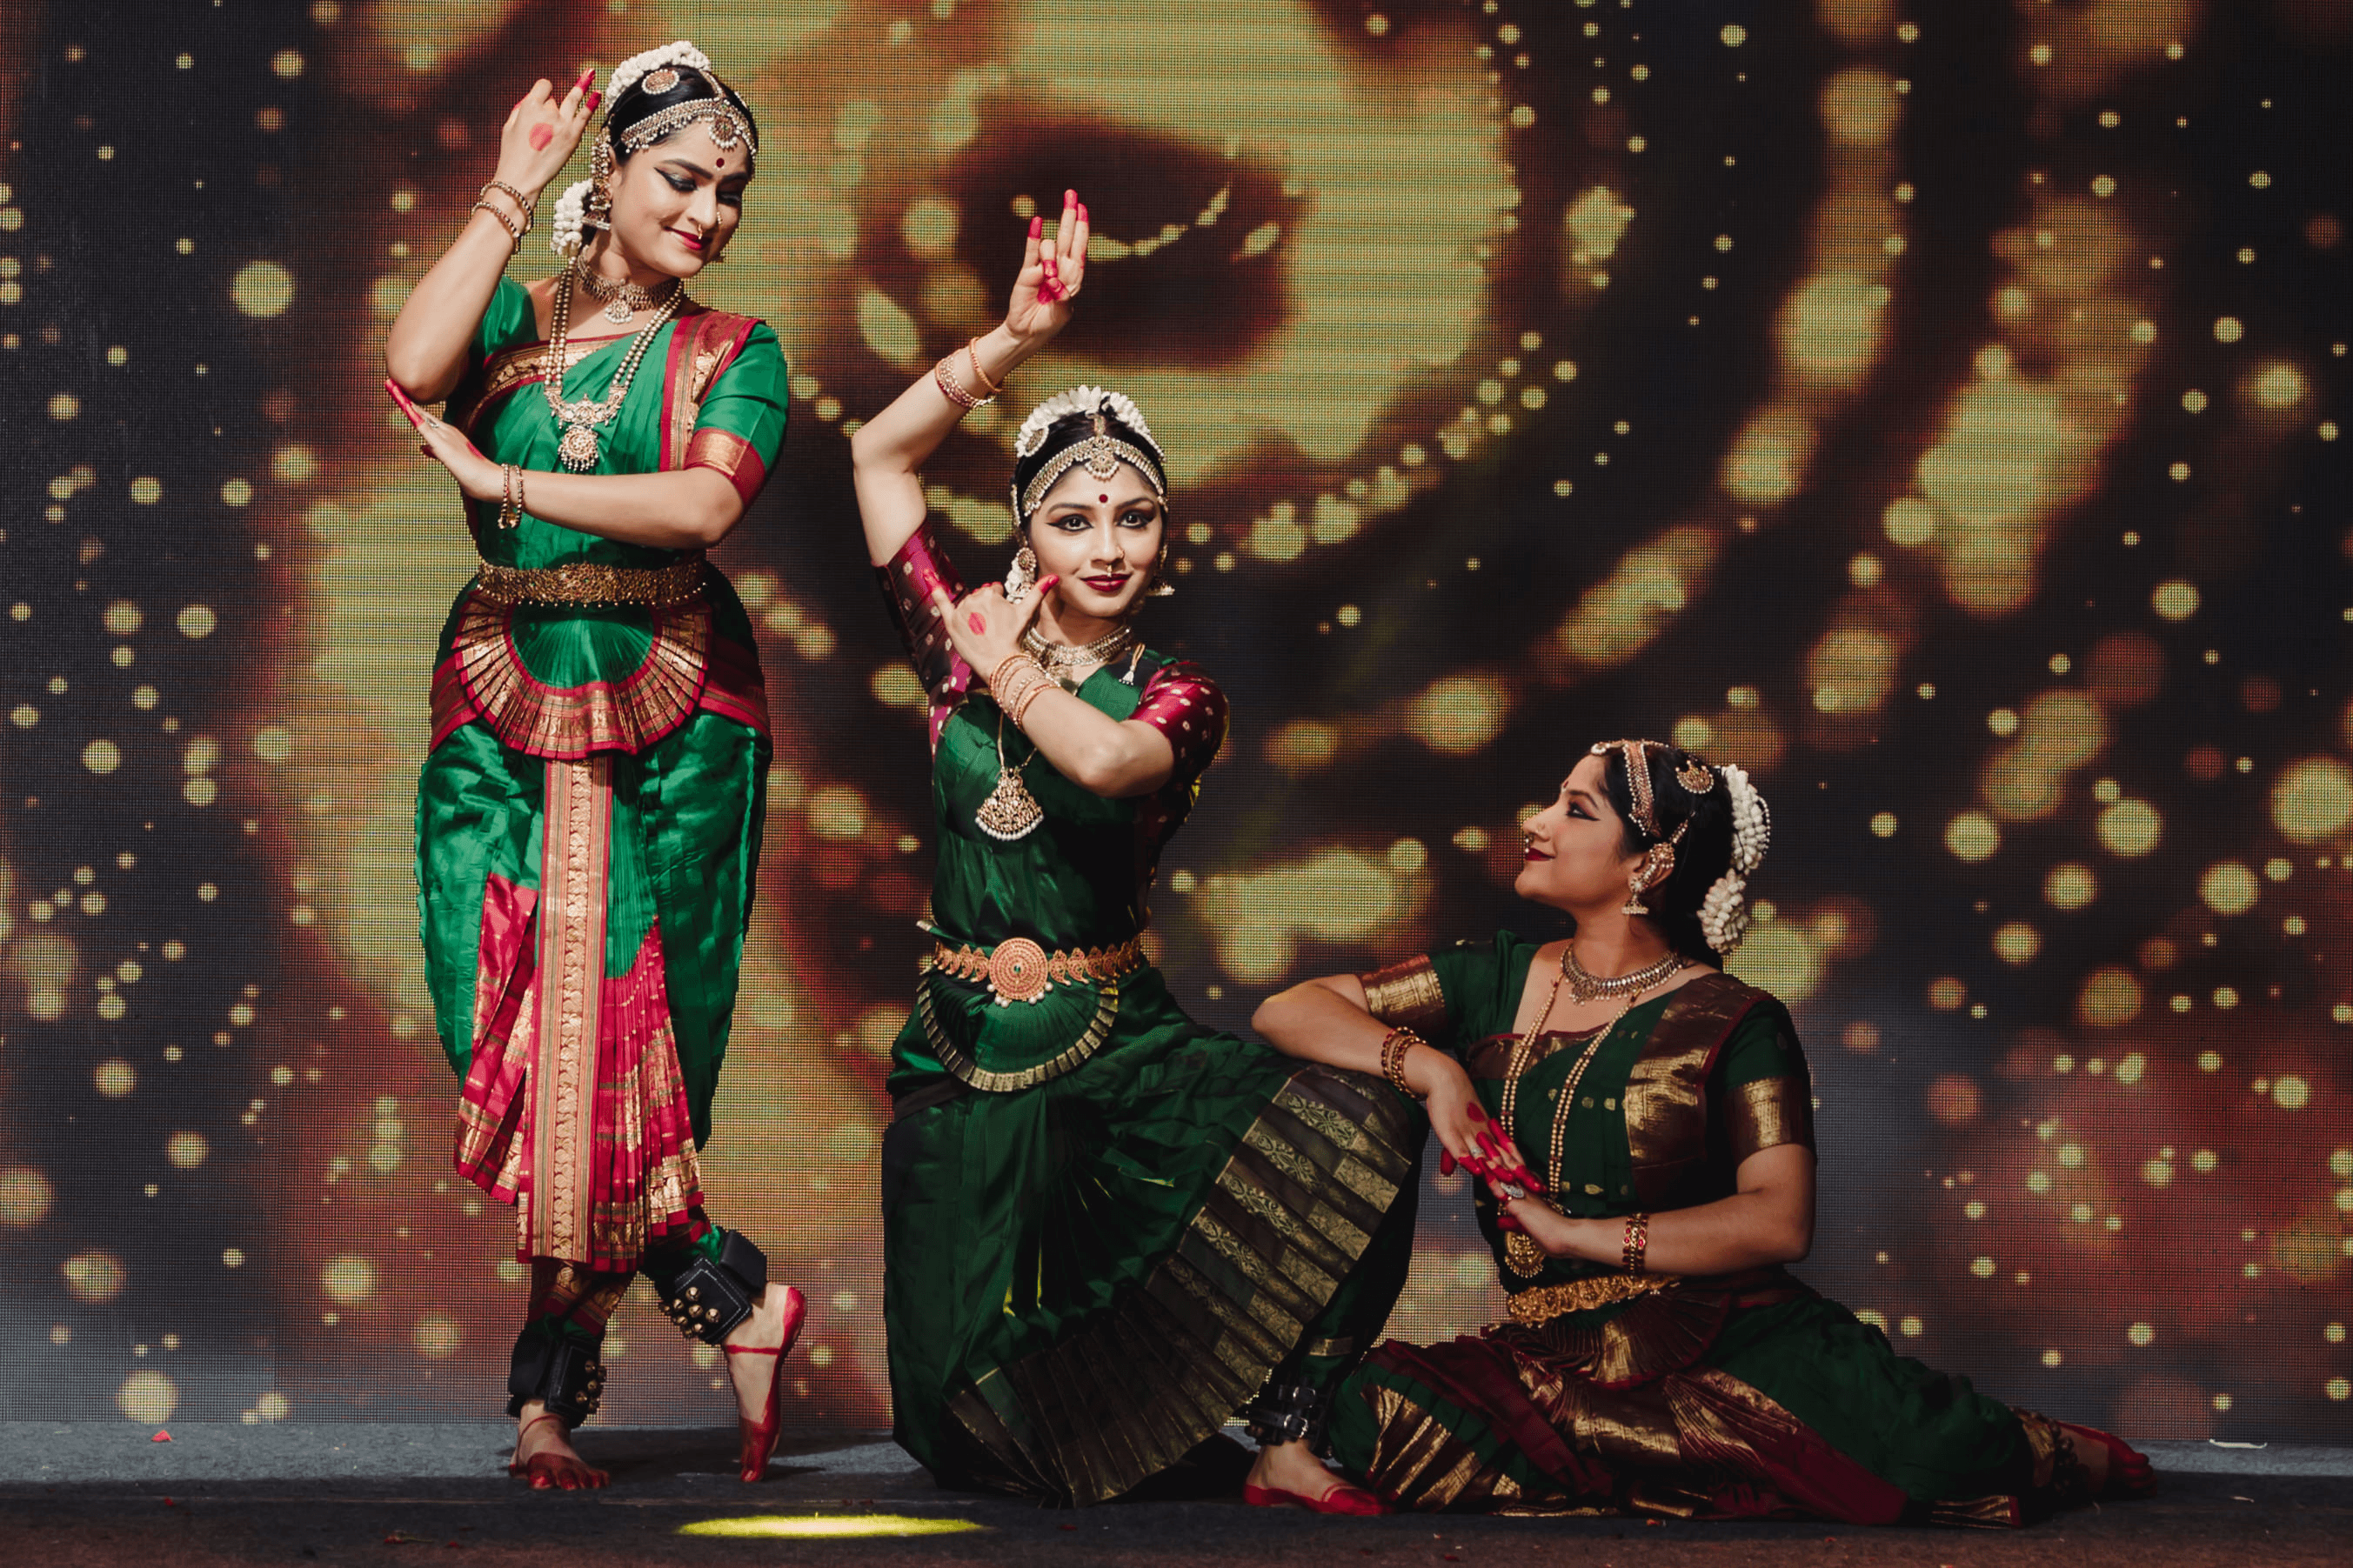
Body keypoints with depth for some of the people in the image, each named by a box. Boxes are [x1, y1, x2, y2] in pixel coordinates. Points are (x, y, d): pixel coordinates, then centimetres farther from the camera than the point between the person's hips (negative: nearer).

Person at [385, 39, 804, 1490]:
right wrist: (511, 196, -6)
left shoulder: (735, 353, 7)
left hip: (671, 715, -2)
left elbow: (705, 502, -11)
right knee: (517, 1032, -7)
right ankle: (737, 1303, 4)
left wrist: (500, 479, -12)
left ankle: (551, 1396, 6)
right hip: (507, 703, 2)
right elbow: (412, 364, -12)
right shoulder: (514, 316, 11)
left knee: (614, 1040, -4)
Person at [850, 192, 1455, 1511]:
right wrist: (1016, 340, -8)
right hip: (966, 1062, 0)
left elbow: (1107, 759, -24)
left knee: (1359, 1128, -28)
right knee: (971, 1417, -7)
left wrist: (1004, 664, -10)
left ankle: (1284, 1444, -20)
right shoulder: (968, 647, 4)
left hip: (1122, 1050, 0)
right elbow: (883, 452, -1)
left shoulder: (1178, 699, 1)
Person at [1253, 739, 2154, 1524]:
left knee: (1931, 1451, -26)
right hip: (1553, 1356, 3)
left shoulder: (1734, 1024, 0)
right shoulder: (1496, 984, 11)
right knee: (1378, 1410, -29)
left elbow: (1779, 1222, -11)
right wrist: (1428, 1065, -9)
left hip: (1733, 1334, -2)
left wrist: (1577, 1235, -15)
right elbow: (1291, 1011, 9)